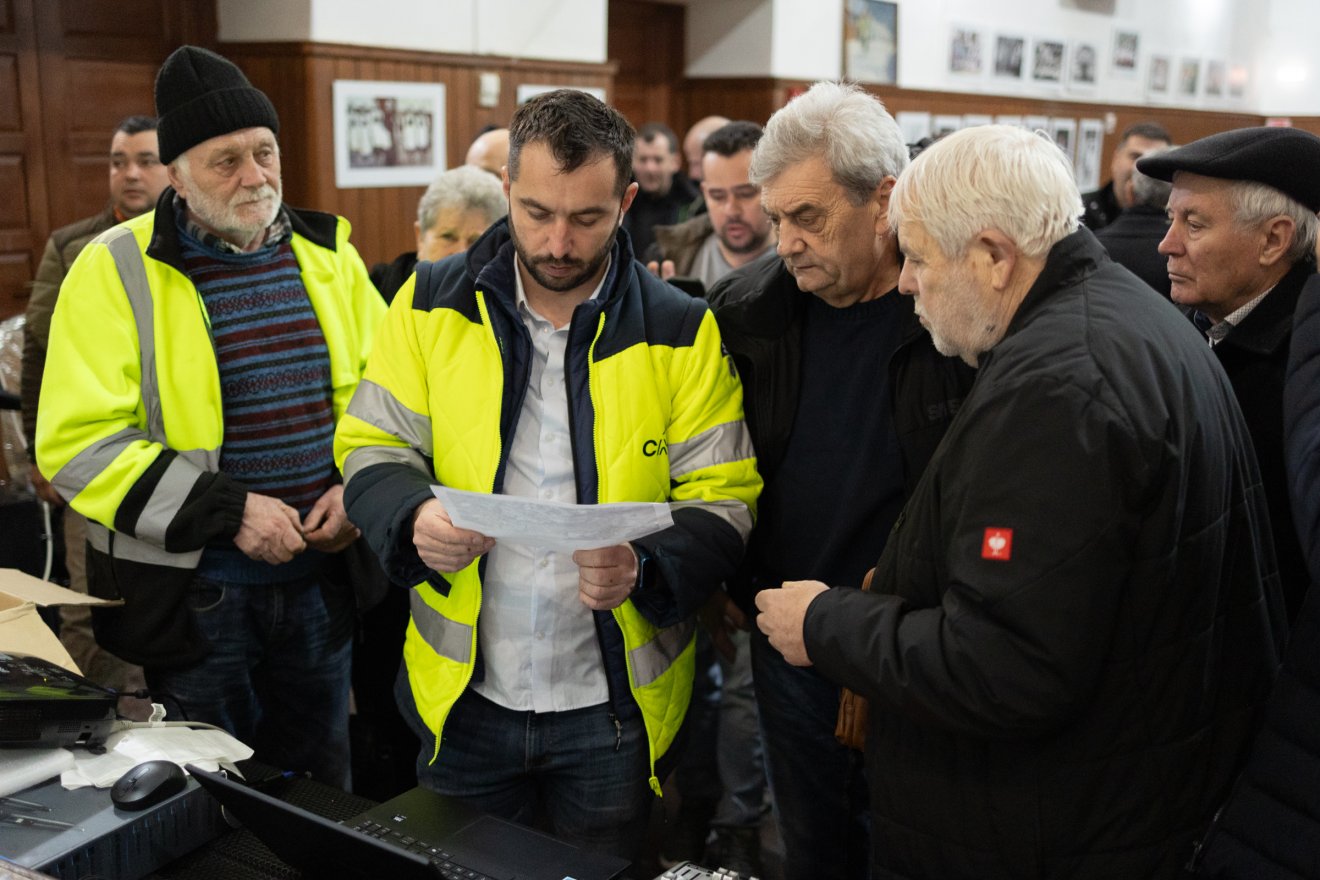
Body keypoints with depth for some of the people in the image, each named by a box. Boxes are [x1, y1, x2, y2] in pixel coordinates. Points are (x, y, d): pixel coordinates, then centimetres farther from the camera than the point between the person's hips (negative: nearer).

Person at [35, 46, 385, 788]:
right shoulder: (118, 270, -9)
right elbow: (80, 443, -13)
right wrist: (228, 510, -20)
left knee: (322, 786, 19)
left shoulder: (326, 255, 4)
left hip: (320, 573, 4)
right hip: (189, 590, -3)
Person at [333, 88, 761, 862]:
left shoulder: (681, 332, -7)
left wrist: (645, 568, -26)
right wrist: (414, 514, -20)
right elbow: (372, 447, 3)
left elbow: (721, 499, -6)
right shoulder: (434, 304, -3)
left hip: (613, 709, -1)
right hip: (463, 694, 2)